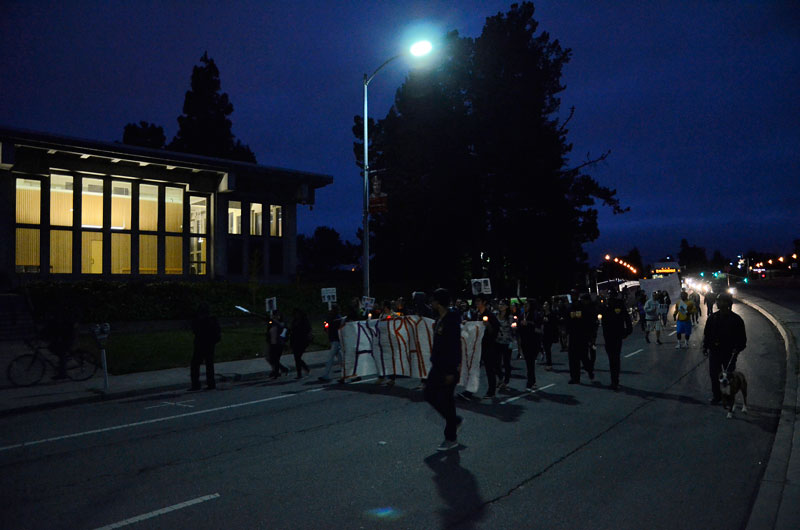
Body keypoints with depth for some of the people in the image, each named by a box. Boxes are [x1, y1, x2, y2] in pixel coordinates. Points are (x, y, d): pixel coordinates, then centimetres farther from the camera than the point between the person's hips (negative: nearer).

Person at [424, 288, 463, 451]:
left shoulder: (452, 320, -19)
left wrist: (451, 372, -23)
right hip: (438, 366, 10)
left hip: (448, 368, -10)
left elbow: (455, 346, -22)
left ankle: (451, 438, 12)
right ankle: (455, 420, 29)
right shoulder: (440, 319, 10)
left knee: (446, 401, -2)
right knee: (430, 395, 13)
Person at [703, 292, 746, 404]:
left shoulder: (736, 319, -6)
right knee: (714, 374, 7)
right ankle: (716, 396, 22)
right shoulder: (712, 318, 3)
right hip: (714, 351, 3)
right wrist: (705, 346, 2)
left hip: (729, 353, -3)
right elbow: (706, 333, 10)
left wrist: (737, 349, -11)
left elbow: (742, 337, -1)